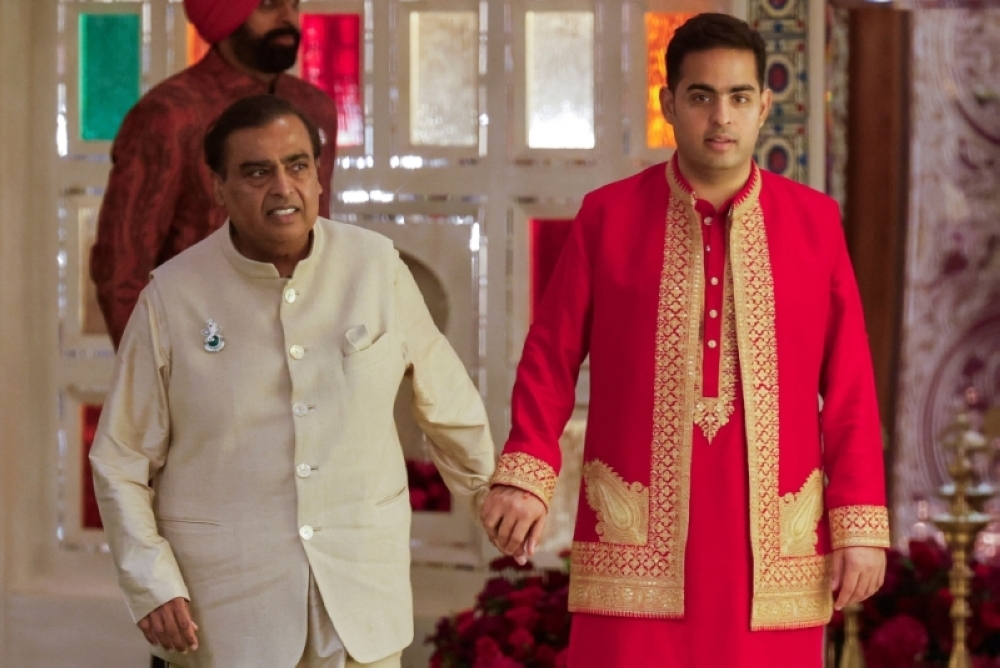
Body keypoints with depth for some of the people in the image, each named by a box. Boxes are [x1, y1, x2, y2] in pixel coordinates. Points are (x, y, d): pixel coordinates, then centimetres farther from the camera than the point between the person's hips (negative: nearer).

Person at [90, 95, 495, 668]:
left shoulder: (377, 266, 2)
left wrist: (489, 491, 28)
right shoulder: (172, 297, -2)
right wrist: (153, 586, -7)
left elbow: (446, 395, 17)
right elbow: (121, 463, 2)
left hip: (362, 595, 2)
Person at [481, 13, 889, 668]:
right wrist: (526, 477, -7)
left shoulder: (815, 221, 5)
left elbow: (850, 388, 5)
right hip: (636, 549, -1)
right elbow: (551, 359, 5)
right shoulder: (607, 216, 3)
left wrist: (860, 524, 0)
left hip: (774, 556, 1)